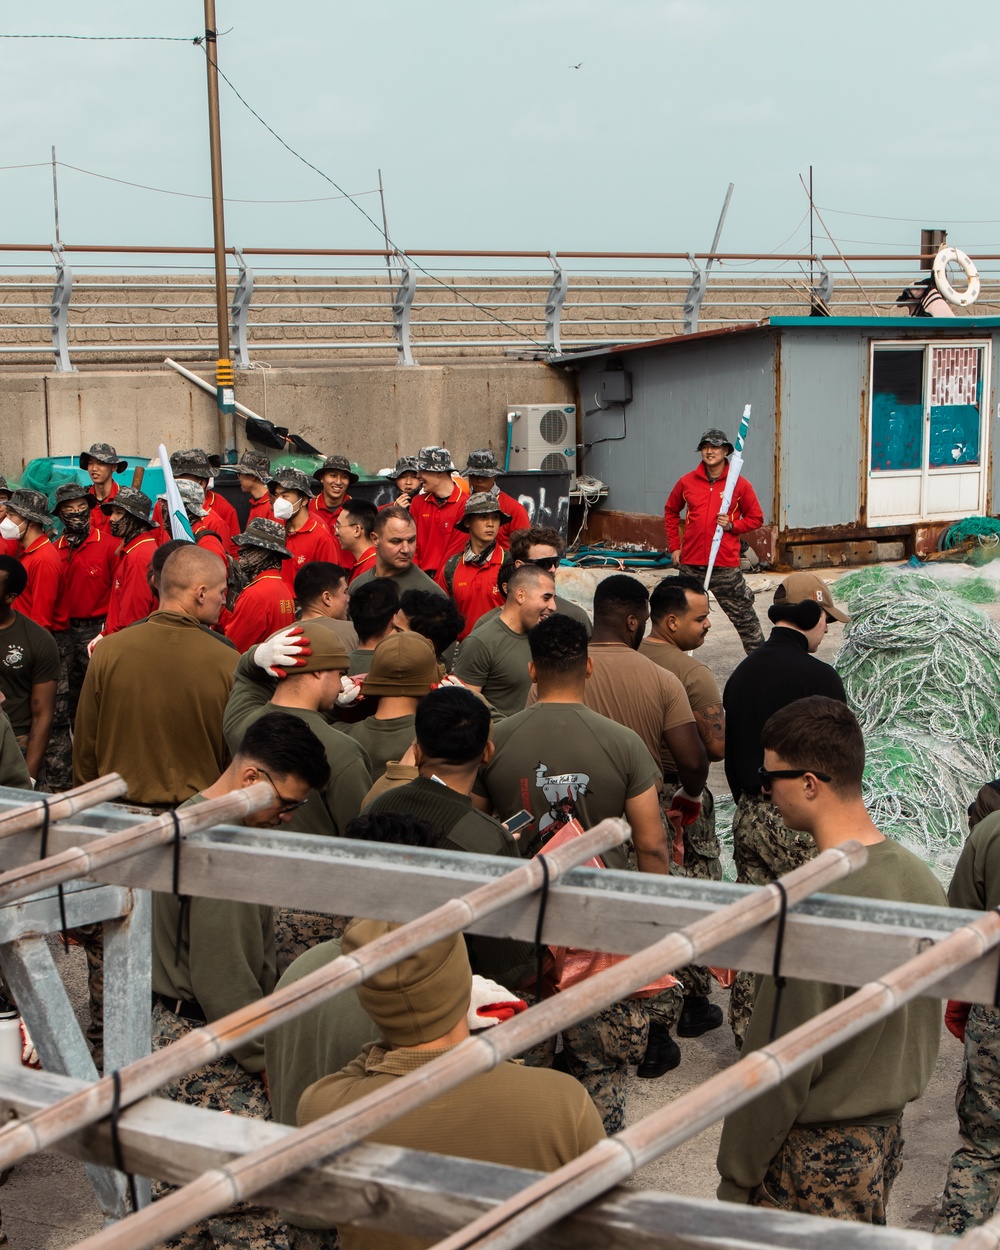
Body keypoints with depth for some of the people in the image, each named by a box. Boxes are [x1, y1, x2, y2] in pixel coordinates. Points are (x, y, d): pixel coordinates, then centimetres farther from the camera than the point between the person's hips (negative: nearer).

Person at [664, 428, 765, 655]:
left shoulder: (740, 484, -1)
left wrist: (732, 525, -11)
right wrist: (674, 546, 14)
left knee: (743, 616, 1)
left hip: (726, 564, -2)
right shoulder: (687, 482, 5)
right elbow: (671, 511, 19)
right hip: (691, 563, 2)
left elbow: (756, 519, 7)